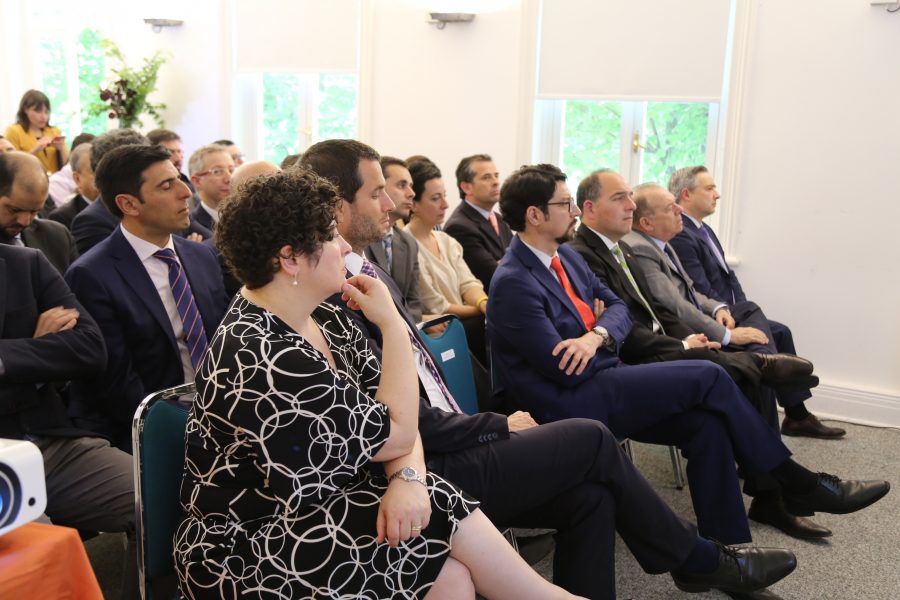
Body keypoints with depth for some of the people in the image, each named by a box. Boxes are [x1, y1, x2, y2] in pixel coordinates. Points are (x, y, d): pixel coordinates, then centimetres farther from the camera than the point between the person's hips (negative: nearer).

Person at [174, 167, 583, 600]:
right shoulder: (262, 358, -27)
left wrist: (408, 478, -20)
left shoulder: (322, 319, 2)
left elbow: (392, 415, 0)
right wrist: (392, 324, -14)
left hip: (321, 503, 7)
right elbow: (396, 433, -19)